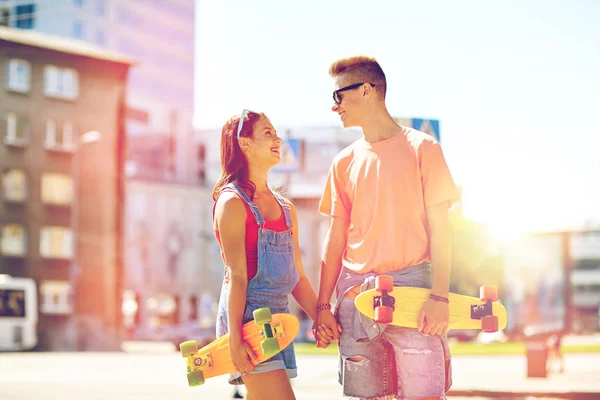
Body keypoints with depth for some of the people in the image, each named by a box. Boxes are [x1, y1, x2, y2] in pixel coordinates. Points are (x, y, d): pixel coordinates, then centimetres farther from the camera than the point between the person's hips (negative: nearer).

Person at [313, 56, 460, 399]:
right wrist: (323, 306, 7)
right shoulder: (345, 162, 14)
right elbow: (336, 238, 14)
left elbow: (439, 229, -2)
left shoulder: (422, 148, 2)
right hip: (356, 293, 4)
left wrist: (439, 296, -12)